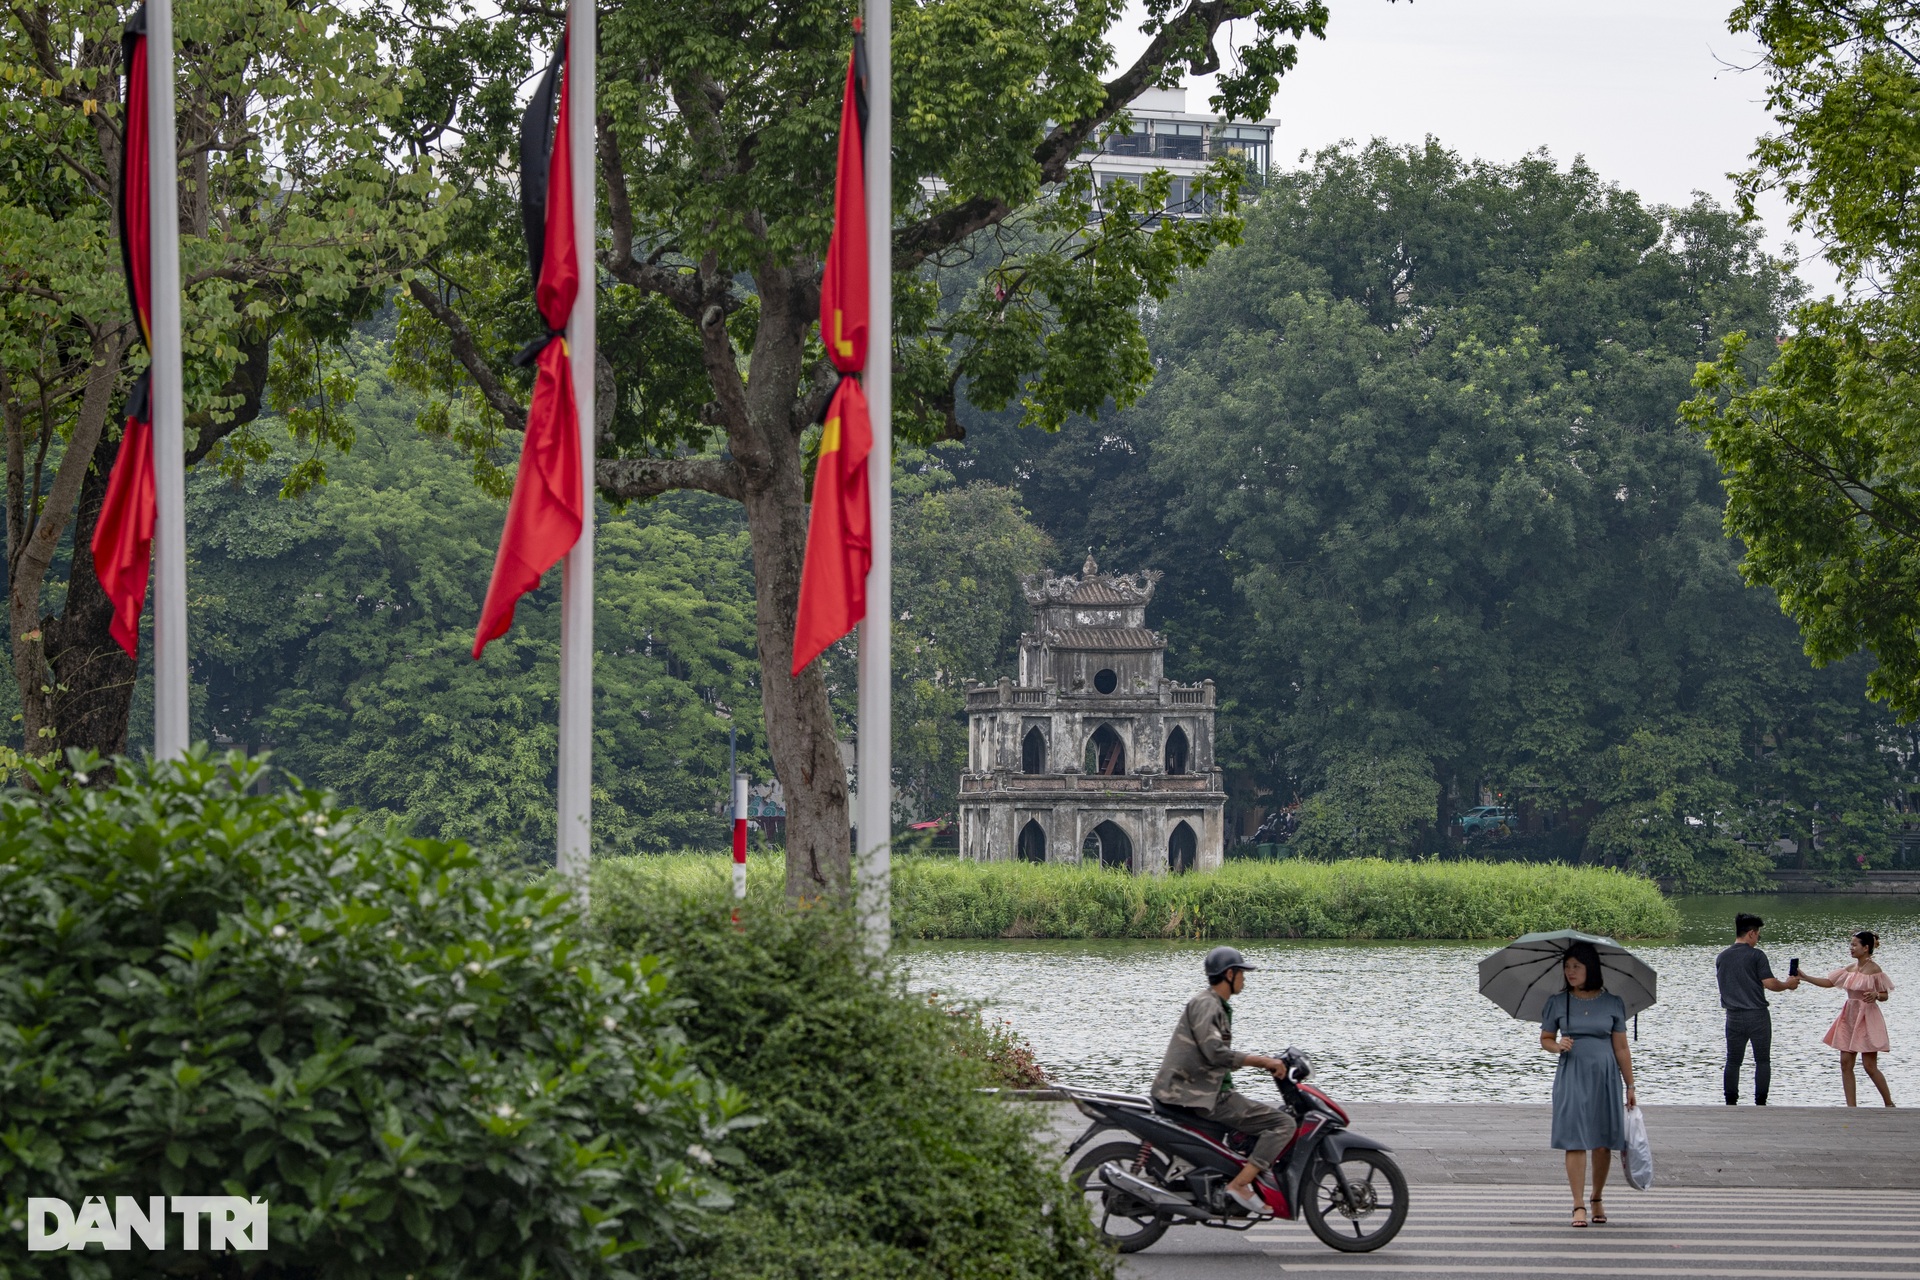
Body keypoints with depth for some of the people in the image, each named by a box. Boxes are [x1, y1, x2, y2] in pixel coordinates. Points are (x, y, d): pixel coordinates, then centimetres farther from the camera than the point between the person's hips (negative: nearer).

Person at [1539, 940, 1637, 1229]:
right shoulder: (1557, 1003, 3)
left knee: (1603, 1142, 5)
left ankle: (1597, 1199, 22)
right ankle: (1579, 1205, -9)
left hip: (1605, 1076, 1)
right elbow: (1545, 1039, 11)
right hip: (1572, 1076, -1)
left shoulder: (1612, 1004, 3)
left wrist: (1630, 1087, 5)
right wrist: (1558, 1046, -12)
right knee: (1575, 1140, -9)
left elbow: (1621, 1048, 5)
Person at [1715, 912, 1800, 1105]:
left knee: (1733, 1062, 8)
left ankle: (1730, 1104, 4)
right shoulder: (1756, 955, -10)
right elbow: (1769, 983, -14)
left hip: (1734, 1016, 4)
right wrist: (1787, 985, 3)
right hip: (1757, 1015, -4)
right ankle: (1760, 1104, 1)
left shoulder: (1721, 958, 6)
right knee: (1762, 1061, 5)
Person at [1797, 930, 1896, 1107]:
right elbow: (1828, 982, 10)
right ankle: (1851, 1107, 5)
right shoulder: (1850, 969, 8)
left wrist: (1875, 995, -26)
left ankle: (1889, 1104, 10)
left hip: (1867, 1019, -7)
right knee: (1846, 1064, 1)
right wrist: (1804, 977, 2)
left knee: (1870, 1066, -5)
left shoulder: (1874, 970, -10)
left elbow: (1885, 996, -4)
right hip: (1849, 1018, 7)